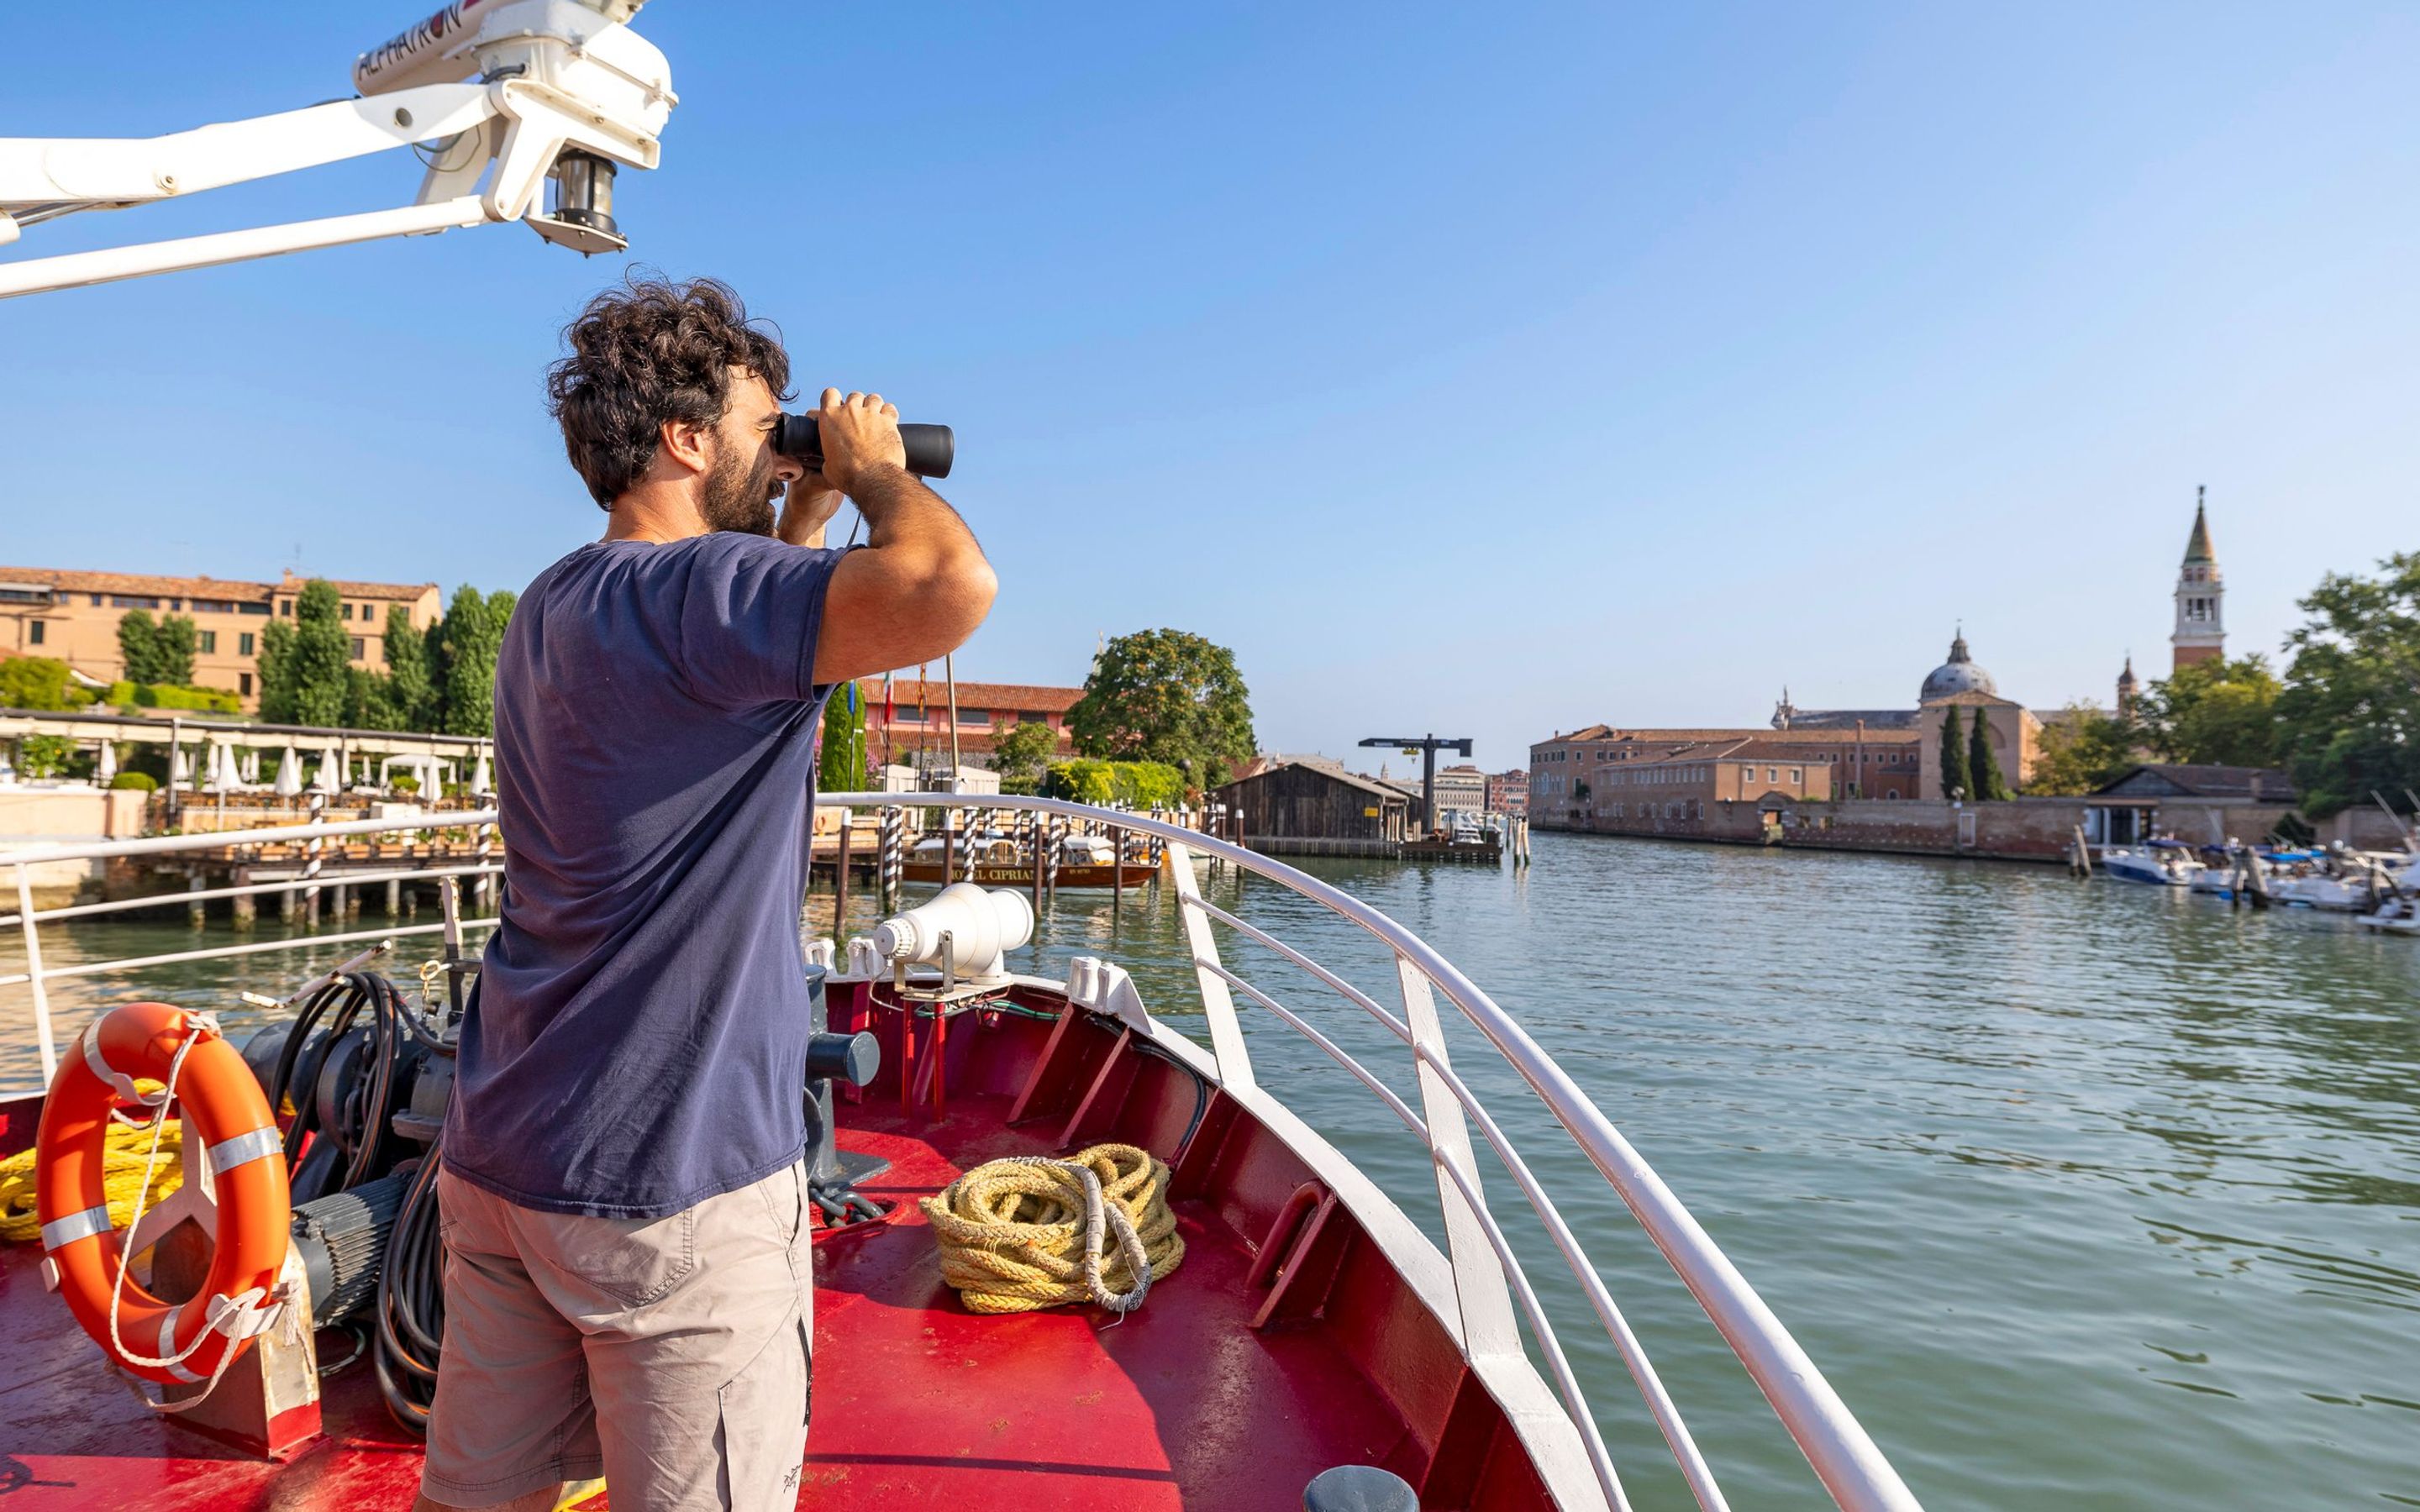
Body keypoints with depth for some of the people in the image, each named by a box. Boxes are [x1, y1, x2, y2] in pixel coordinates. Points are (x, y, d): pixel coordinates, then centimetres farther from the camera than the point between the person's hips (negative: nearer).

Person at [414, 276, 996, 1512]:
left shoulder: (553, 607, 13)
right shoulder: (698, 589, -18)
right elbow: (951, 591, -33)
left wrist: (805, 521, 20)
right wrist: (873, 470, -11)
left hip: (503, 1152, 9)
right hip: (668, 1181, -9)